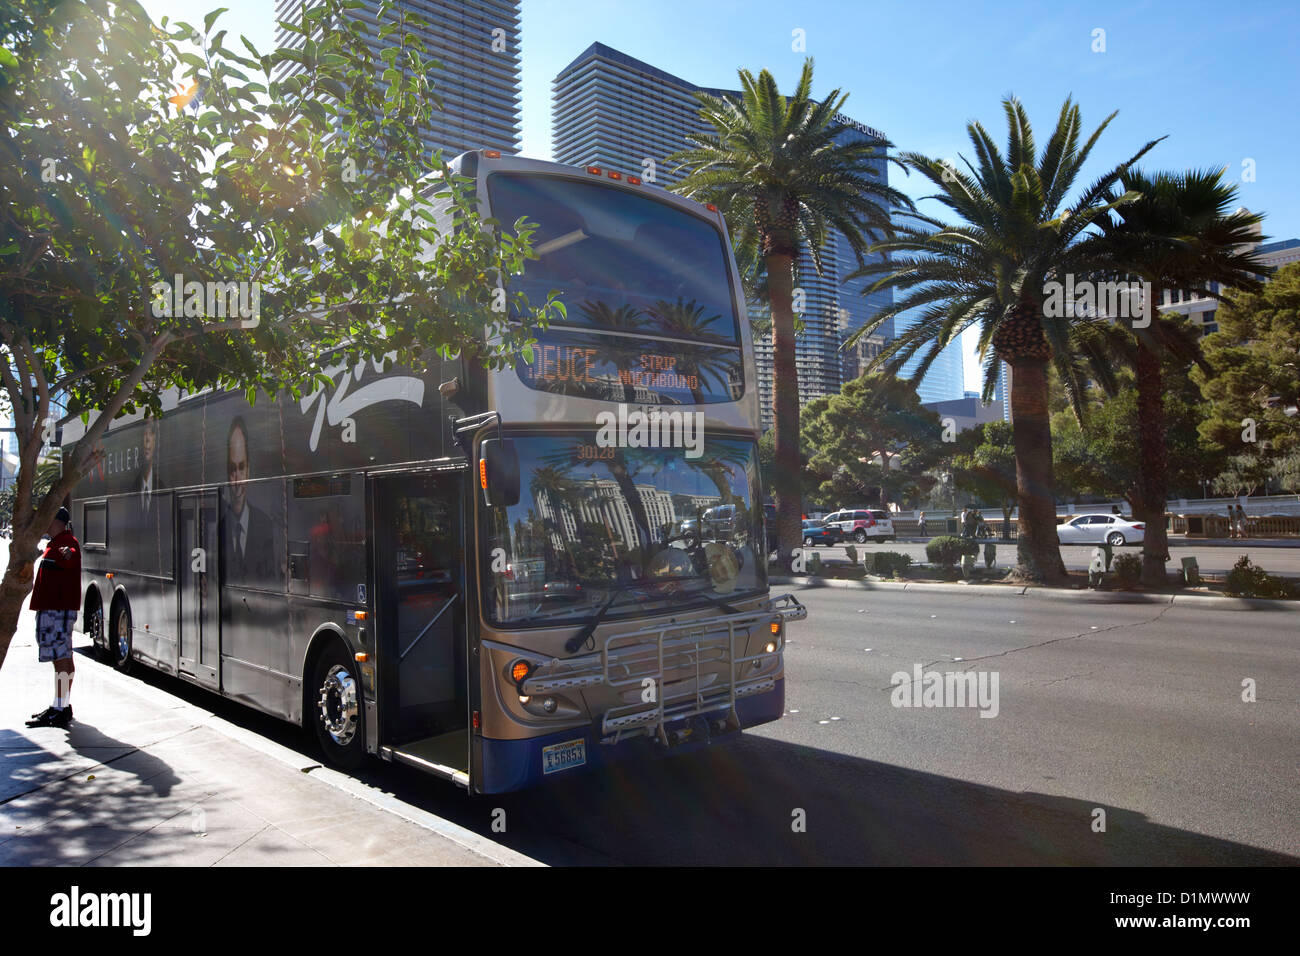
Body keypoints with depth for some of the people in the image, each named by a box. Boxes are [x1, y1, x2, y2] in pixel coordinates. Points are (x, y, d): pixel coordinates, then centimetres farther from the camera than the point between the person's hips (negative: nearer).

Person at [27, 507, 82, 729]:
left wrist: (68, 555, -57)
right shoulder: (57, 543, 20)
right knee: (64, 657, 16)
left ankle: (59, 710, -12)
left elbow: (72, 558, -38)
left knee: (60, 657, -12)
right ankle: (64, 706, 24)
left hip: (58, 610, -11)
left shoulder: (67, 541, -15)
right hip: (53, 608, 11)